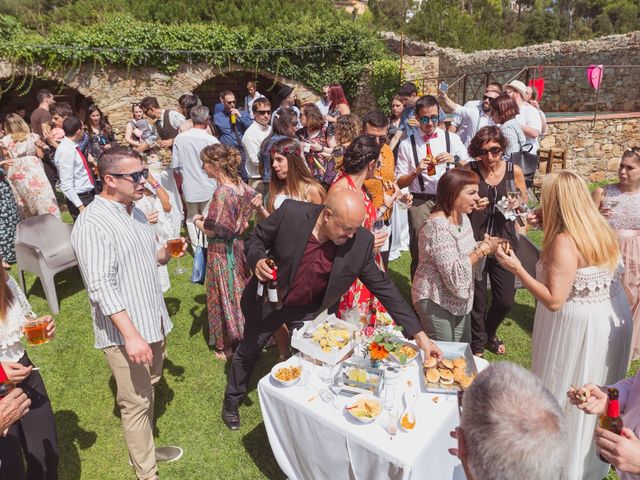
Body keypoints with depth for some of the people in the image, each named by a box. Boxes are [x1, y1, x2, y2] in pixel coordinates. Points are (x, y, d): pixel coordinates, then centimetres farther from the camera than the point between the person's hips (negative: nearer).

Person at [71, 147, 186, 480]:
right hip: (125, 332, -8)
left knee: (148, 390, 23)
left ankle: (145, 448, 43)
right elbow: (102, 287, -25)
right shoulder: (93, 224, -20)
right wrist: (131, 335, -28)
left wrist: (164, 254, 0)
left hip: (152, 321, 9)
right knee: (136, 403, 6)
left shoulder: (134, 211, 9)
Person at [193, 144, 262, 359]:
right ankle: (243, 334, 38)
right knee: (238, 291, 21)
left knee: (225, 295, 9)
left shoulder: (222, 192, -25)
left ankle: (228, 345, 26)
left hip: (221, 250, -8)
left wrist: (197, 221, -4)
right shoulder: (239, 184, -2)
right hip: (236, 245, 8)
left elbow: (211, 230, -22)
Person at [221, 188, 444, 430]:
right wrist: (257, 260, -37)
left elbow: (383, 286, -16)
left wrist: (418, 334, -18)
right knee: (248, 350, 20)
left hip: (307, 311, 1)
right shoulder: (291, 212, -29)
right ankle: (232, 400, 49)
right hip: (268, 300, 0)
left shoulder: (361, 242, -24)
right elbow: (255, 239, -13)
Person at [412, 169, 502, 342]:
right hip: (437, 301, -8)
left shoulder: (463, 218, 3)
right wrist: (482, 250, -23)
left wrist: (484, 245, -8)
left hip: (459, 300, 9)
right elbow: (454, 273, -26)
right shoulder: (437, 226, -25)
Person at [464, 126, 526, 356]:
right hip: (475, 242, -2)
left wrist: (517, 204, -11)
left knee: (506, 299, 8)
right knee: (477, 298, 6)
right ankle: (477, 344, 33)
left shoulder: (514, 171, -1)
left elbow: (525, 202, 12)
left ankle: (489, 333, 41)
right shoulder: (469, 170, -7)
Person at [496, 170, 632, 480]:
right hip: (613, 318, 9)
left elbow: (554, 300, -26)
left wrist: (517, 270, -20)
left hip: (579, 324, -8)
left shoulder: (565, 241, -25)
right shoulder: (600, 229, 0)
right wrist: (547, 225, 12)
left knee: (566, 390, 11)